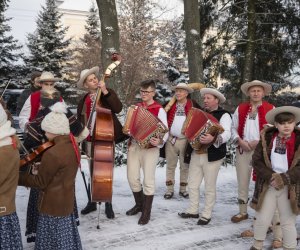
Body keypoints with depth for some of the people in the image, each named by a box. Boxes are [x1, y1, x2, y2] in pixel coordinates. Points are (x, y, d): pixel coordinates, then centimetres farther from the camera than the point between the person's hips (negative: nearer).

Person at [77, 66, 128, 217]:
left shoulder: (108, 93, 1)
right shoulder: (83, 100, 9)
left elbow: (118, 109, -17)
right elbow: (80, 121, 15)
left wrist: (105, 92, -21)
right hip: (91, 140, 3)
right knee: (93, 172, 10)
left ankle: (108, 205, 11)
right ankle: (91, 202, 23)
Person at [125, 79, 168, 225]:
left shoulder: (159, 110, -5)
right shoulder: (135, 107, 11)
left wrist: (160, 141, -29)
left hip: (150, 148, -5)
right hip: (134, 145, 5)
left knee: (148, 180, -2)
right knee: (132, 178, 9)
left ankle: (146, 212, 11)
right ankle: (139, 204, 31)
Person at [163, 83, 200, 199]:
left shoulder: (193, 105, -2)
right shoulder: (170, 104, 4)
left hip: (185, 140, -2)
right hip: (171, 139, 2)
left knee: (185, 166, 10)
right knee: (170, 165, 8)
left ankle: (183, 189, 23)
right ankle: (170, 189, 18)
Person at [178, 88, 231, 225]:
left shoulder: (224, 115, -7)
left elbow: (227, 134, -21)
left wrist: (213, 139, -39)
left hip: (212, 156, -6)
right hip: (196, 153, 7)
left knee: (210, 187, 5)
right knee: (193, 184, 11)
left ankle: (206, 215, 16)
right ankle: (193, 210, 25)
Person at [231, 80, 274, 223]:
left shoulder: (270, 109, 0)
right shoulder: (240, 109, 10)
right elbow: (233, 128, 10)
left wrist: (260, 142, -13)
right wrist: (240, 141, -6)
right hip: (243, 150, 3)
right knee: (242, 182, 10)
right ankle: (243, 212, 23)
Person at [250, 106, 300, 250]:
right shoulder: (267, 138, -3)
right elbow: (256, 160, -4)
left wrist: (284, 179, -19)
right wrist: (270, 176, -15)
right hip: (268, 186, 1)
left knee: (288, 223, 10)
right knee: (262, 220, 11)